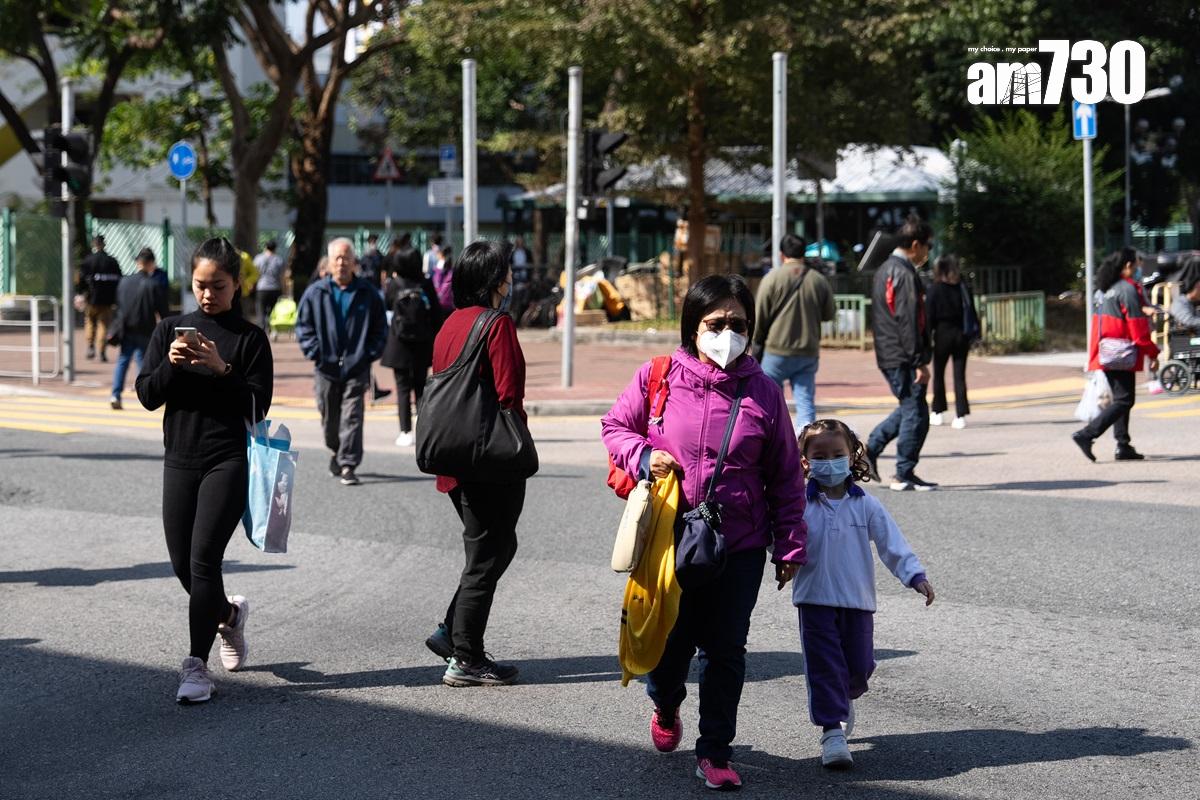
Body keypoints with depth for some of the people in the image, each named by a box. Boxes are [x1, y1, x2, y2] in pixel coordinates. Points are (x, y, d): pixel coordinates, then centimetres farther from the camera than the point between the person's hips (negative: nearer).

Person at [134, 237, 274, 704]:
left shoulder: (249, 338, -1)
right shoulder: (169, 330, 7)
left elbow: (258, 405, -6)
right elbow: (146, 395, 3)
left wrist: (222, 368, -19)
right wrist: (170, 364, -14)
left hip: (228, 460, -4)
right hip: (180, 460, 4)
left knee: (203, 557, -14)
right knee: (183, 564, 10)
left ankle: (197, 665, -10)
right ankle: (229, 614, 41)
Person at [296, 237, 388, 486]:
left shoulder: (368, 294, 4)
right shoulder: (315, 293, 3)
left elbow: (380, 328, 10)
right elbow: (303, 325, 7)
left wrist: (371, 353, -2)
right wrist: (315, 352, -4)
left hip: (356, 367, -1)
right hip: (326, 368, 1)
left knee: (352, 418, -8)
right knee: (329, 418, 12)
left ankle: (348, 465, -8)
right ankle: (336, 452, 36)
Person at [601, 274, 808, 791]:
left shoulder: (763, 392, 0)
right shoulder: (658, 378, -3)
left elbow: (785, 477, 6)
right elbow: (614, 425, 10)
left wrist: (790, 546, 6)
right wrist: (642, 456, -11)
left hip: (740, 547, 0)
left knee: (726, 650, 3)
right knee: (671, 641, 8)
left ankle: (715, 752, 16)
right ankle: (665, 707, 42)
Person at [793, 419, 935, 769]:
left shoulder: (865, 505, 2)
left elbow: (891, 542, -2)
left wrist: (915, 575, -11)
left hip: (858, 599, 2)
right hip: (816, 600, -2)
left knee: (860, 666, 7)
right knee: (825, 665, -6)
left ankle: (843, 699, 38)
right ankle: (832, 731, -2)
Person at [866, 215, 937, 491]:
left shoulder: (885, 269, 16)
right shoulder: (905, 274, -16)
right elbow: (907, 322, -21)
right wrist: (920, 362, -20)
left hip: (887, 355, 10)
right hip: (903, 357, -10)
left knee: (908, 408, 21)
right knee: (915, 413, -3)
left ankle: (870, 448, 19)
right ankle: (904, 476, 1)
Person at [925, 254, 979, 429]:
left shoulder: (935, 289, -8)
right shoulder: (964, 288, 2)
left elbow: (929, 316, -9)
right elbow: (971, 312, 4)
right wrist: (974, 333, 8)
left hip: (943, 334, -3)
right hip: (961, 334, 3)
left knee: (939, 374, 11)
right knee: (960, 375, 3)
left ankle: (937, 412, 17)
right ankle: (961, 415, -3)